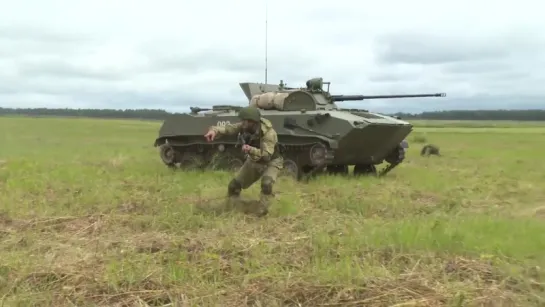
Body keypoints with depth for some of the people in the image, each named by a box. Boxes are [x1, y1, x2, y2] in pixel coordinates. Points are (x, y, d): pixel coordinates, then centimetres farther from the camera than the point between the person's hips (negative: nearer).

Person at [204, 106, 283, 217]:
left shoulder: (268, 133, -37)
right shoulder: (245, 126, -20)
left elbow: (266, 155, -42)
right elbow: (228, 128, -23)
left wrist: (251, 149, -57)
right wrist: (214, 130, -44)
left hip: (271, 162, -6)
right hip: (254, 161, 6)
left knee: (266, 183, -34)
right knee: (234, 184, 7)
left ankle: (260, 214, -15)